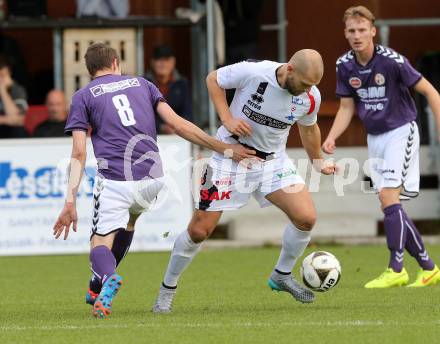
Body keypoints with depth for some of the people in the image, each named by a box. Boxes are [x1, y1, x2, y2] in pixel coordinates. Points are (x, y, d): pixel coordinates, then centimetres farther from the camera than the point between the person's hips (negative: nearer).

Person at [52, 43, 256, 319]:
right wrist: (225, 149, 10)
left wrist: (70, 201, -3)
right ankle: (99, 286, 32)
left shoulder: (83, 97, 11)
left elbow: (79, 154, 0)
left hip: (114, 180, -4)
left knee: (101, 243, 0)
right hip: (152, 178, 4)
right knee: (128, 221, 32)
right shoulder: (142, 84, 18)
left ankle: (107, 278, -35)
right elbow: (178, 124, 8)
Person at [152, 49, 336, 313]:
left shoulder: (311, 97, -10)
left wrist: (318, 161, 23)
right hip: (232, 153, -4)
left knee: (306, 218, -13)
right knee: (200, 230, -5)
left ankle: (282, 276, 13)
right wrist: (228, 120, -16)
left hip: (273, 160, 4)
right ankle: (168, 289, 16)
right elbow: (213, 79, -6)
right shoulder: (252, 72, -24)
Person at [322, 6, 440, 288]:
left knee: (388, 197, -19)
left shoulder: (392, 61, -19)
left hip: (400, 132, -7)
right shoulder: (345, 66, -2)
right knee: (391, 208, 5)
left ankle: (396, 270, -17)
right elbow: (347, 107, 7)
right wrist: (332, 138, -9)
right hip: (374, 138, 7)